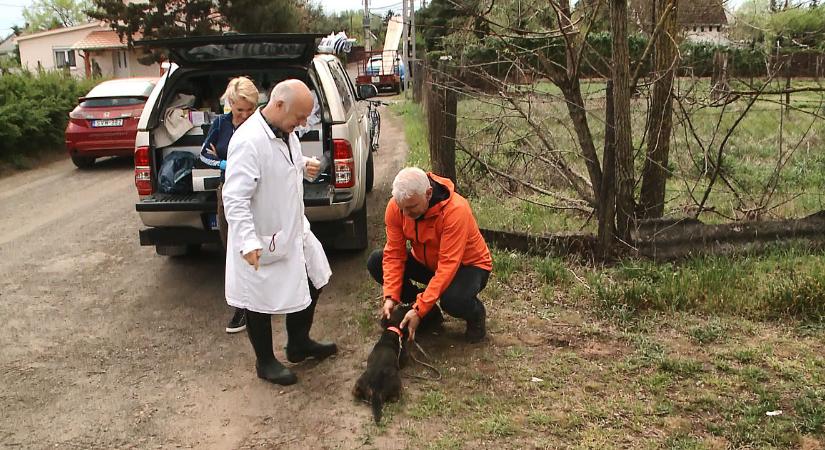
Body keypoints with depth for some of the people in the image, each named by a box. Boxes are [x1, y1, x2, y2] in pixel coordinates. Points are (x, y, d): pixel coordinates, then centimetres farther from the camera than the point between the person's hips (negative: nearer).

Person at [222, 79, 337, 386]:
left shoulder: (285, 133, 2)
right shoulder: (248, 141, -27)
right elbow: (235, 198, -29)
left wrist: (306, 167, -2)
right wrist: (248, 242, -36)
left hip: (294, 229, 10)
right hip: (263, 242, -9)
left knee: (312, 283, 21)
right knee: (262, 303, 9)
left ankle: (299, 344, 42)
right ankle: (265, 363, 30)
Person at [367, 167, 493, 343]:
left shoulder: (456, 210, -35)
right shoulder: (395, 206, -19)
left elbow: (448, 265, -35)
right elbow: (394, 254, -14)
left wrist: (419, 310, -37)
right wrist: (391, 297, -26)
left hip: (467, 264, -6)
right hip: (426, 262, 6)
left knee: (453, 300, -38)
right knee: (375, 262, -14)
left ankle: (476, 314, 2)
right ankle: (429, 312, 1)